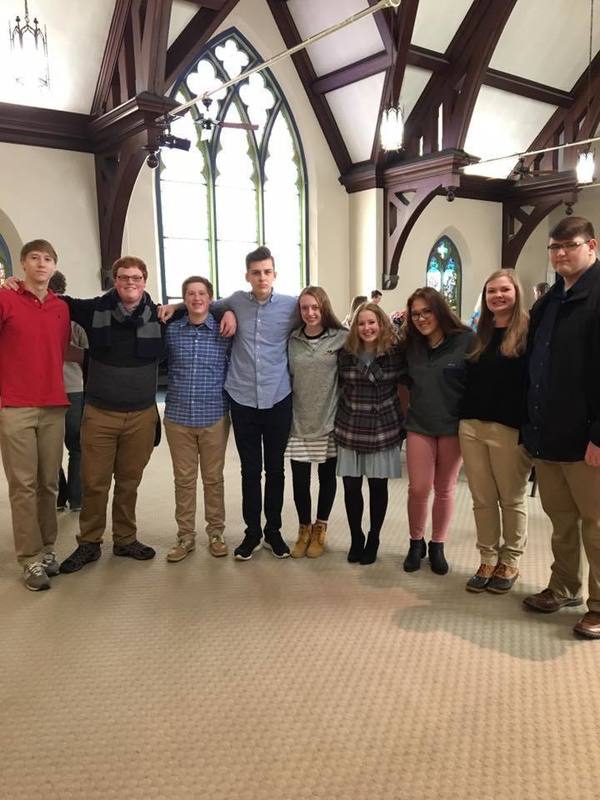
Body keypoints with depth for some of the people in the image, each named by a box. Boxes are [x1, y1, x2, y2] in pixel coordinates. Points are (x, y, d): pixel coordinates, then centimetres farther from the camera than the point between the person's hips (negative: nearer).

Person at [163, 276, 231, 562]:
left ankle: (215, 533, 24)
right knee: (183, 479, 9)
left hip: (214, 417, -1)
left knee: (213, 478, 10)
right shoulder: (171, 330, 1)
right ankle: (185, 536, 21)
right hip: (177, 417, 1)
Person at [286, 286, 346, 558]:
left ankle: (319, 530, 30)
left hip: (329, 420, -1)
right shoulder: (292, 340, 3)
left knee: (327, 476, 12)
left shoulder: (340, 338, -5)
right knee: (299, 479, 5)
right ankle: (304, 529, 27)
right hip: (299, 421, 2)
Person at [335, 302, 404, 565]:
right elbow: (340, 387, 9)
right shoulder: (345, 353, -1)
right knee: (351, 486, 4)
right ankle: (356, 538, 25)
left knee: (378, 486, 8)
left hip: (384, 430, -1)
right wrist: (343, 416, 7)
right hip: (350, 430, 2)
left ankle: (373, 540, 27)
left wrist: (403, 420, -1)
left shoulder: (395, 352, -6)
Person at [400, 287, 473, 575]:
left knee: (444, 489, 10)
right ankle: (416, 543, 21)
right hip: (419, 425, 2)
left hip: (453, 426, -2)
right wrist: (411, 410, 7)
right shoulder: (411, 345, 4)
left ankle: (437, 546, 26)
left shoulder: (465, 340, -10)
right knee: (418, 489, 0)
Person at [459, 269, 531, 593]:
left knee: (511, 499, 9)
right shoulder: (478, 334, 13)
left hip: (509, 429, -5)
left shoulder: (529, 330, -4)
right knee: (482, 500, 10)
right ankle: (488, 560, 24)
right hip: (471, 426, 5)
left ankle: (510, 562, 24)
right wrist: (463, 417, 9)